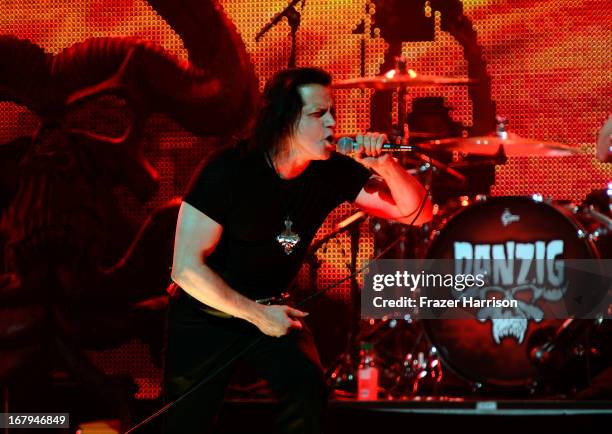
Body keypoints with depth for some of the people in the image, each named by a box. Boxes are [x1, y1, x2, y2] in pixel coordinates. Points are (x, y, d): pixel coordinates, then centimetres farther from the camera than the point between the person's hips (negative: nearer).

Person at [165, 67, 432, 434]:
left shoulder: (334, 172, -13)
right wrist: (256, 315, -23)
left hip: (273, 307, 3)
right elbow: (187, 268, -26)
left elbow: (418, 212, -12)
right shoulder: (229, 171, -27)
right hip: (207, 313, -3)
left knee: (309, 392, -21)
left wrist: (386, 166, -30)